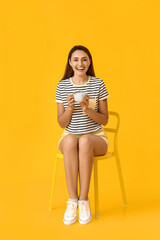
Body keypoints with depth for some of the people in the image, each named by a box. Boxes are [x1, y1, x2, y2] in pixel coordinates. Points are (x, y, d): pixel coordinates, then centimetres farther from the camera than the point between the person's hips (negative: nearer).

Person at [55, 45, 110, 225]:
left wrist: (88, 109, -19)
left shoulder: (98, 84, -1)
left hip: (96, 137, -1)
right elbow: (61, 123, 2)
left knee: (84, 141, -36)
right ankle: (72, 201, -29)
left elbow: (104, 120, -1)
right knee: (70, 140, -35)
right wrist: (70, 108, -18)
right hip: (70, 135, 1)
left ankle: (84, 201, -27)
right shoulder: (62, 85, 2)